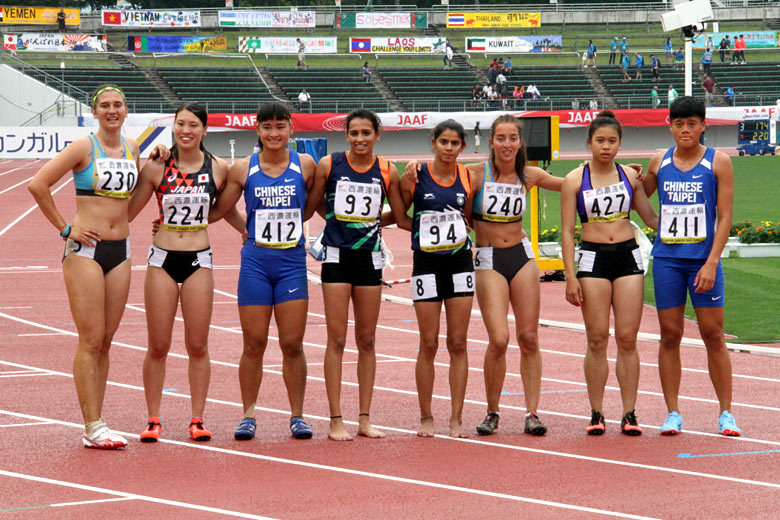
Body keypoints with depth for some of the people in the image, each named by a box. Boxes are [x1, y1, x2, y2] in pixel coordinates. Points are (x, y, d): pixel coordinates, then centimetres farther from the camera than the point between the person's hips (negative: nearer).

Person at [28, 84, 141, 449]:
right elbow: (38, 184, -11)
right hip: (85, 249, -6)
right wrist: (64, 228, -9)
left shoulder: (132, 149, 10)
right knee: (91, 340, -8)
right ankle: (93, 428, -7)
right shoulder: (84, 148, -7)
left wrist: (120, 220, 13)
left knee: (106, 341, 7)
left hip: (120, 249, 6)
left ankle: (95, 423, 11)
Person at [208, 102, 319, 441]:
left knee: (292, 344, 0)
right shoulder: (243, 169, 1)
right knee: (254, 344, 1)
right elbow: (217, 212, 9)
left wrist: (290, 224, 4)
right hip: (255, 263, 0)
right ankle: (248, 416, 13)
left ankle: (297, 416, 11)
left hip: (292, 263, 0)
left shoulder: (305, 165, 2)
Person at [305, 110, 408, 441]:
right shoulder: (328, 165, -3)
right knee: (337, 340, -4)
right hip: (336, 255, -2)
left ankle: (365, 418, 13)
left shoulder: (387, 172, 3)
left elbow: (401, 218, 12)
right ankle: (336, 420, -1)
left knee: (367, 341, 7)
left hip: (370, 258, 2)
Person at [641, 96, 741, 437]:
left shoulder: (718, 162, 0)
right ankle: (672, 413, 8)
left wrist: (711, 263, -12)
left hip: (703, 259, -2)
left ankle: (725, 413, 7)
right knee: (669, 336, 2)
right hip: (666, 259, 2)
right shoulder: (660, 162, 8)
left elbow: (725, 217, -4)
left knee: (713, 335, -1)